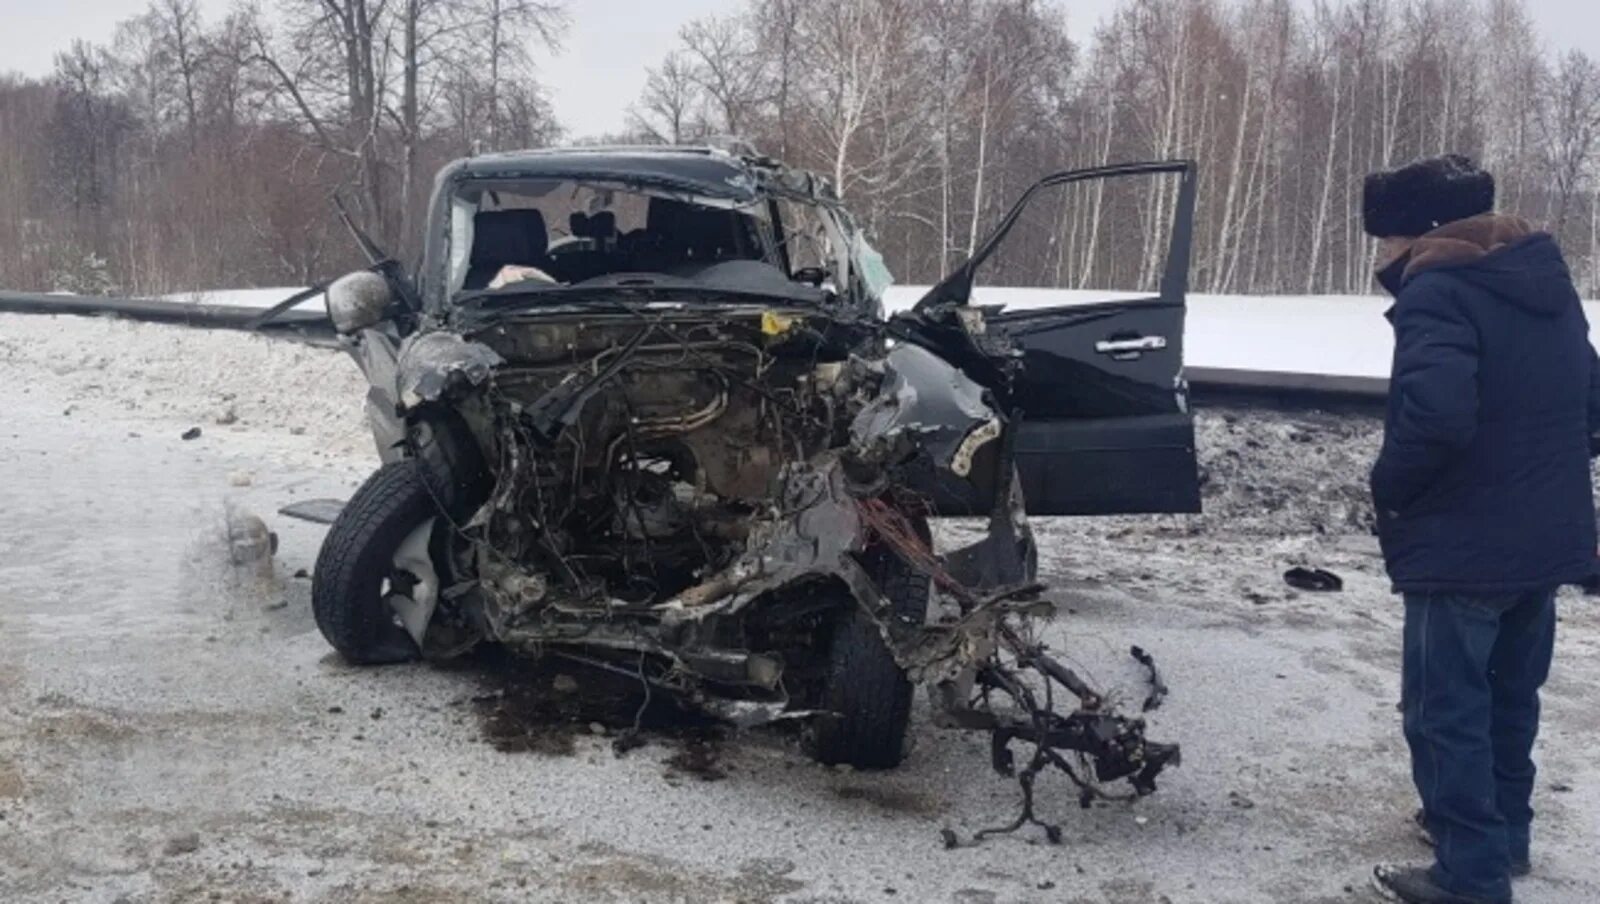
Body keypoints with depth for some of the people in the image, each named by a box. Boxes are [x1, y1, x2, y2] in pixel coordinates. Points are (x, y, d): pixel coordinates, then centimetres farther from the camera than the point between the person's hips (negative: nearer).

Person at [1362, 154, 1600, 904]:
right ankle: (1503, 831, 36)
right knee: (1511, 693, 22)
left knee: (1446, 708, 2)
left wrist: (1388, 488, -15)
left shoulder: (1438, 291, -18)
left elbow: (1435, 414, -32)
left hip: (1464, 544, -9)